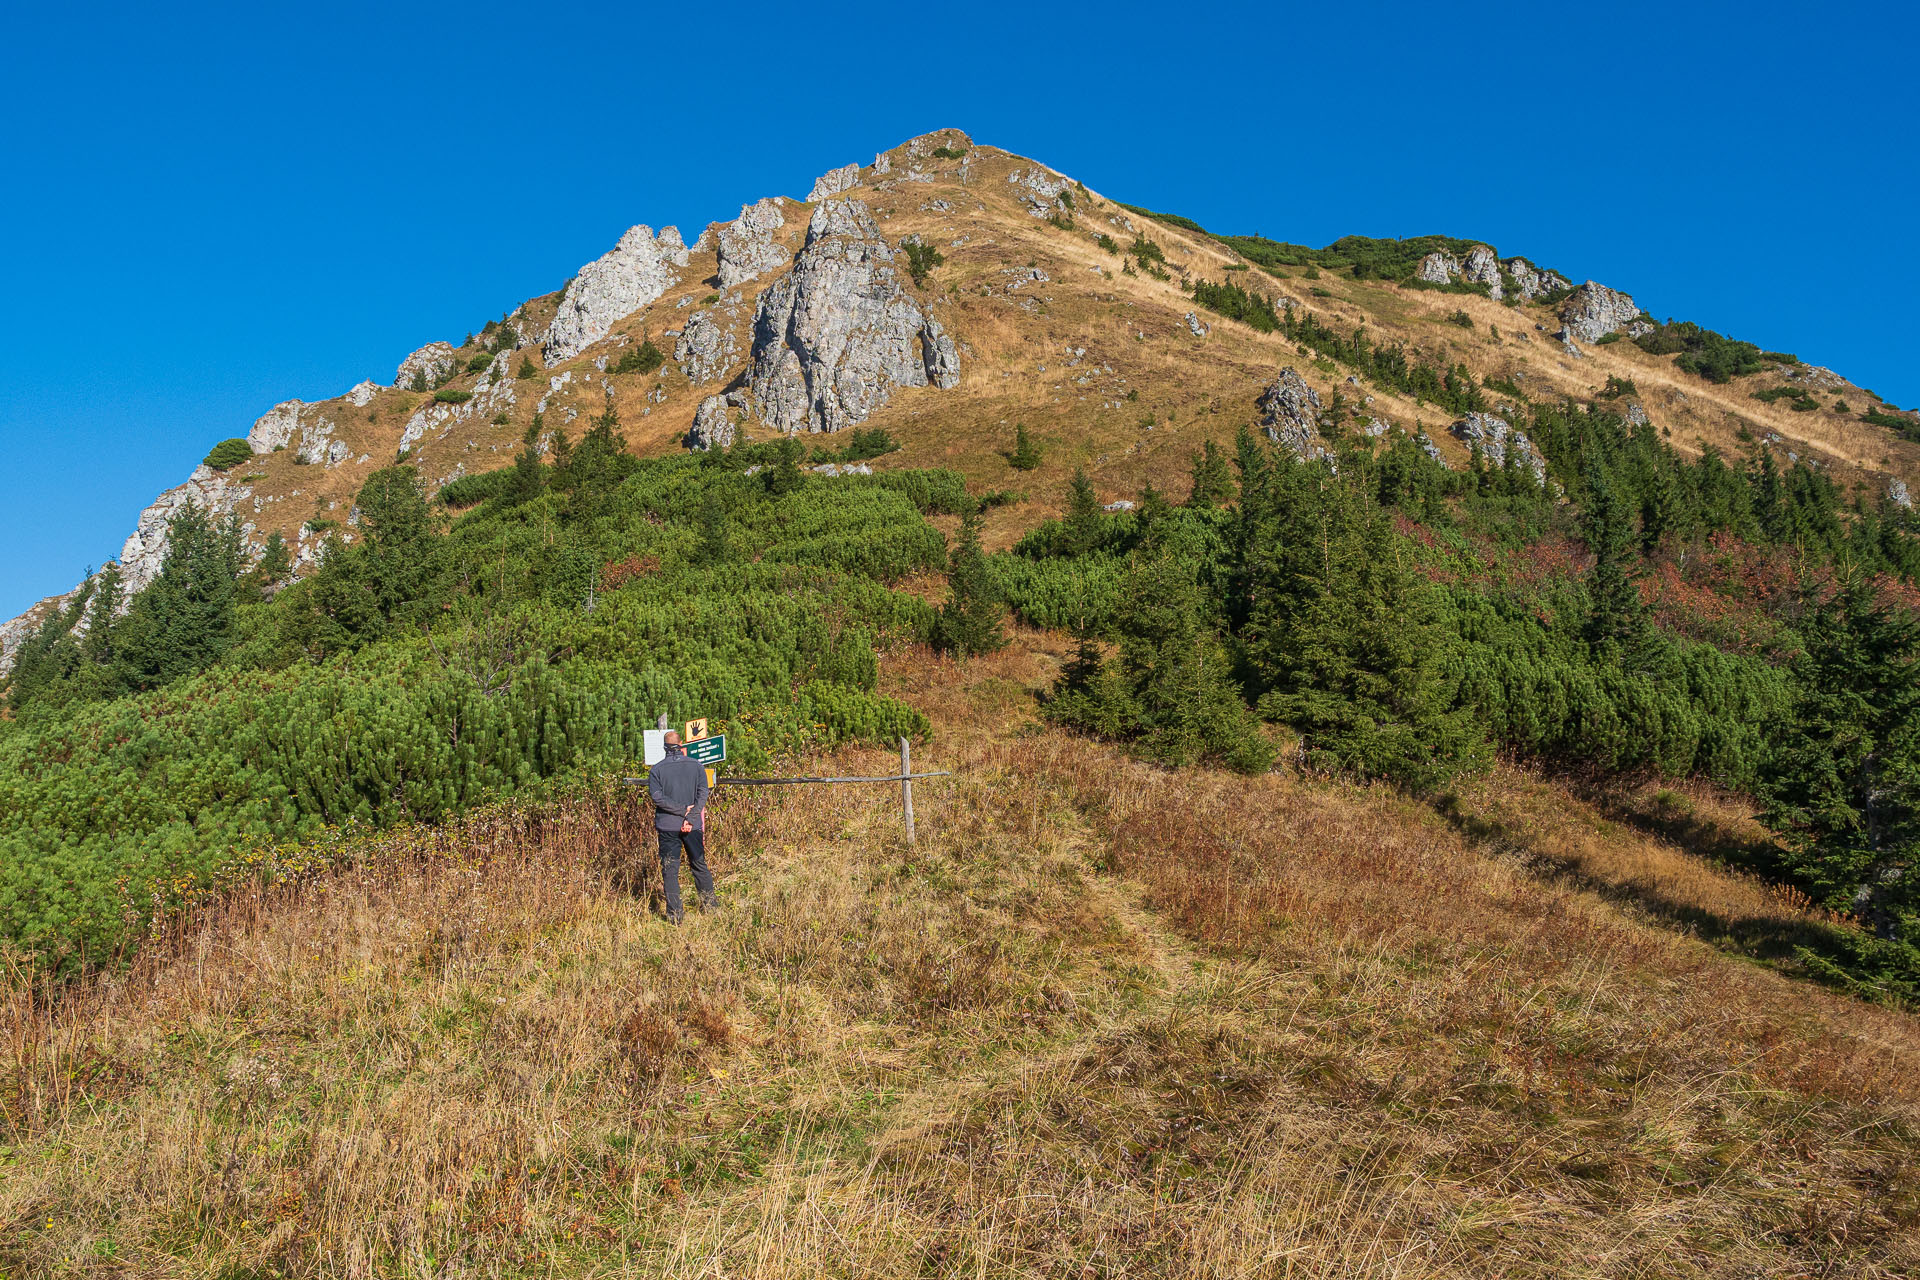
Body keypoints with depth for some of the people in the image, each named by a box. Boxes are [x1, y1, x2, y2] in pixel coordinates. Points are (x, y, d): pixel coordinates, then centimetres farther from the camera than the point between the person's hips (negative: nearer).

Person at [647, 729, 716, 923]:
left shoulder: (656, 770, -2)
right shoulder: (697, 766, 1)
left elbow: (657, 796, -12)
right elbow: (702, 794, -7)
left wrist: (682, 810, -11)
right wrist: (690, 816, -11)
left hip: (667, 826, -2)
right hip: (693, 826, 2)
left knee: (670, 870, 4)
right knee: (699, 864, 16)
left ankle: (675, 913, 1)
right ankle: (710, 903, 23)